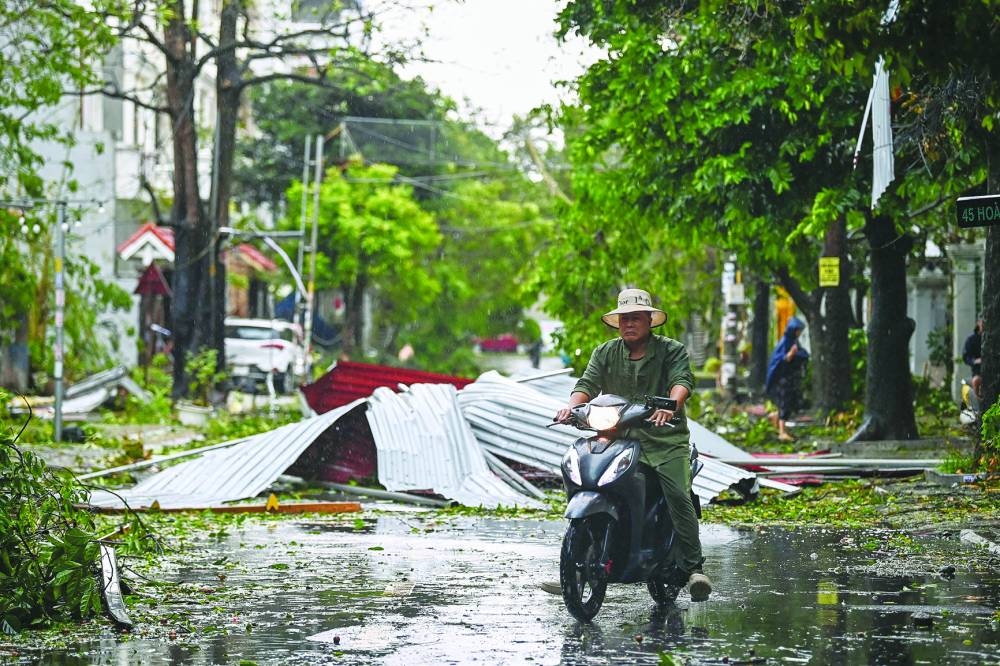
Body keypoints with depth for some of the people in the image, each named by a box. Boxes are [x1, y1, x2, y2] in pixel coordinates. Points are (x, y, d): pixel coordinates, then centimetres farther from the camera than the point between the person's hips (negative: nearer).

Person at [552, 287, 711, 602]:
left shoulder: (671, 350, 5)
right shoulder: (605, 353, 16)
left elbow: (682, 380, -12)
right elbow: (588, 383, 4)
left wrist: (670, 405, -34)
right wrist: (572, 404, -19)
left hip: (665, 439, -3)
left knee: (679, 497, -21)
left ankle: (693, 567, -20)